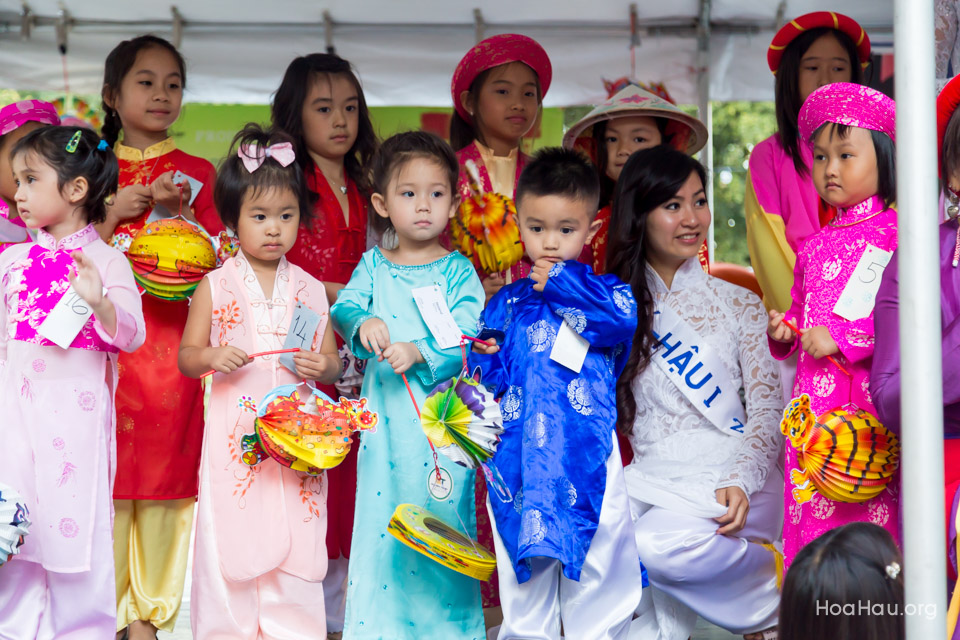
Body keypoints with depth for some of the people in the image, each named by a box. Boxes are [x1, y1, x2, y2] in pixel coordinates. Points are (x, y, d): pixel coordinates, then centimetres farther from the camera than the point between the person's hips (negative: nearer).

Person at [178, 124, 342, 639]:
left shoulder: (310, 289, 7)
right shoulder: (217, 286, 2)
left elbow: (331, 360, 13)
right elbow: (186, 357, 5)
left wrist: (322, 366, -10)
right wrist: (212, 357, -17)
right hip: (236, 436, -1)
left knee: (295, 544, 0)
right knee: (231, 543, -2)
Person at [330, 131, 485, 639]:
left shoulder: (458, 272, 0)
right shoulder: (373, 266, 9)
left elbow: (467, 339, -9)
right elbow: (342, 306, 0)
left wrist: (419, 352, -24)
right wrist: (363, 322, -22)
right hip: (384, 419, 2)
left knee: (441, 518, -1)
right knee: (380, 516, 5)